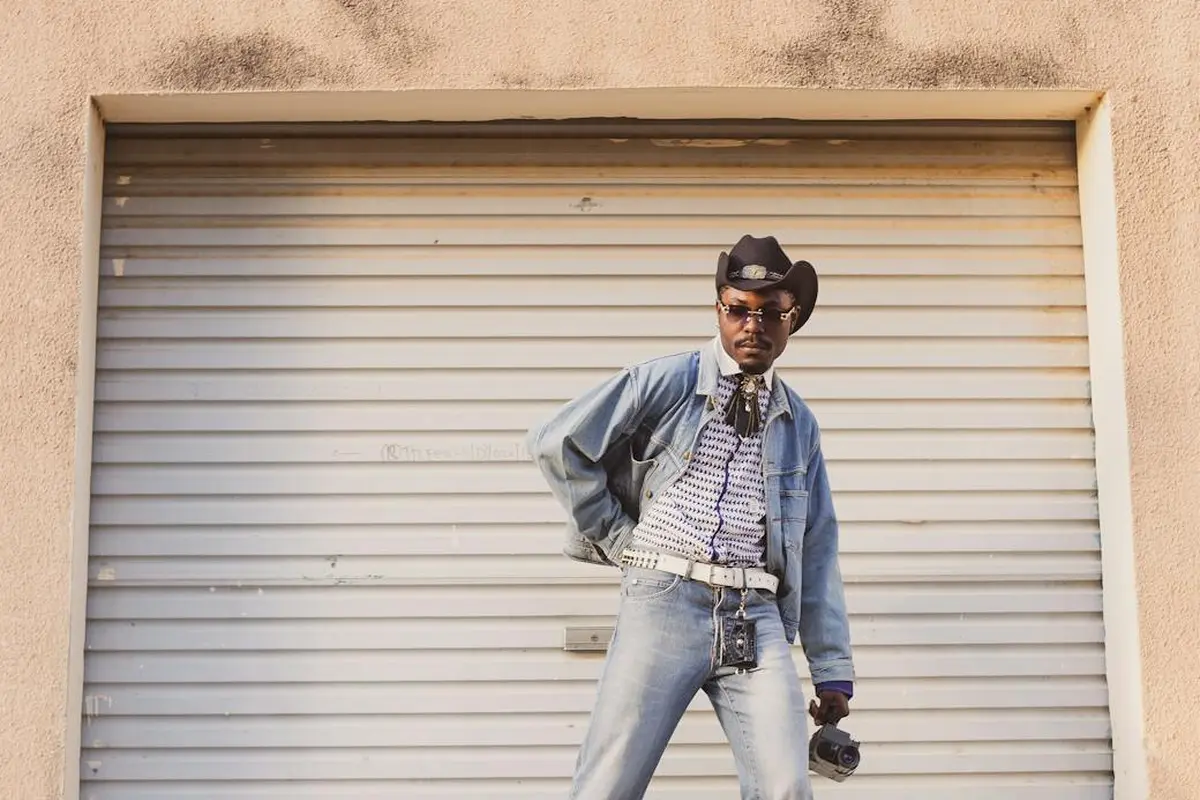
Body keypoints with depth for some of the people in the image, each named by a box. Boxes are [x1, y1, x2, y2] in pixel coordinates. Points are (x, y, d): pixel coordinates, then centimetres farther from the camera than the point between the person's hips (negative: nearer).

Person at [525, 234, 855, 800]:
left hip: (756, 619, 3)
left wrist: (832, 670, 14)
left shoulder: (799, 423, 17)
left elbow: (817, 549, 17)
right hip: (665, 602, -3)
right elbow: (554, 444, 0)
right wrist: (618, 537, 3)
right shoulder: (666, 382, 3)